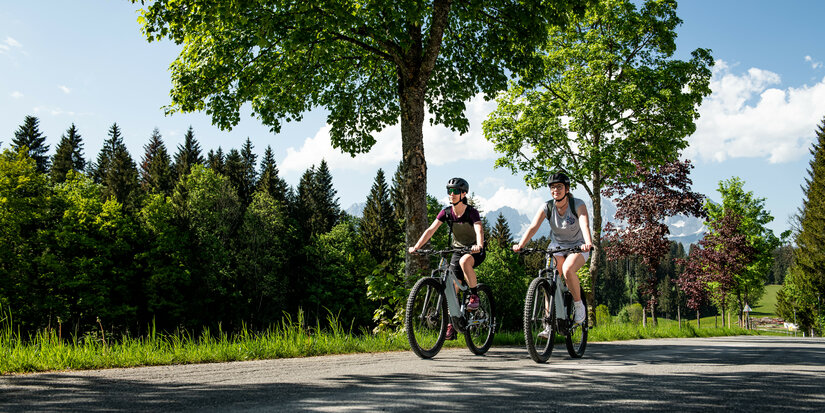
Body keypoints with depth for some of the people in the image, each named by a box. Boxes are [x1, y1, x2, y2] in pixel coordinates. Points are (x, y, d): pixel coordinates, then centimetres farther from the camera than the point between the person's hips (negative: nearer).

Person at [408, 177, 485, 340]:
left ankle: (474, 295, -19)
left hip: (475, 250, -5)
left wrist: (479, 245, -55)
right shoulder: (446, 212, -6)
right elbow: (431, 230, -13)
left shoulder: (471, 212, -18)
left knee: (464, 261, -39)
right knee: (452, 289, -2)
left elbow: (479, 230, -34)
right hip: (457, 249, 5)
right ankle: (451, 326, 7)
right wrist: (417, 246, -26)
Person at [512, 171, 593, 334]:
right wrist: (521, 245, -41)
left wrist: (588, 243, -56)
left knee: (567, 269, -33)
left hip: (577, 247, -3)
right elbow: (533, 227, -24)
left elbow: (584, 225, -35)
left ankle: (579, 306, -9)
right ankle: (549, 325, -8)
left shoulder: (578, 205, -19)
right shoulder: (547, 207, -12)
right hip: (556, 246, 3)